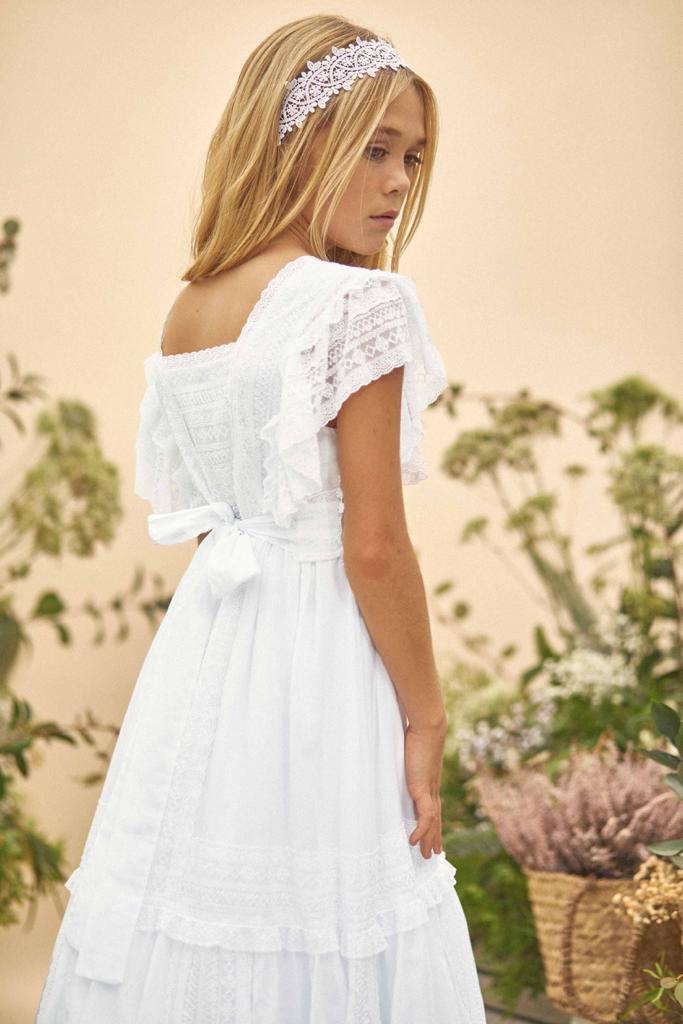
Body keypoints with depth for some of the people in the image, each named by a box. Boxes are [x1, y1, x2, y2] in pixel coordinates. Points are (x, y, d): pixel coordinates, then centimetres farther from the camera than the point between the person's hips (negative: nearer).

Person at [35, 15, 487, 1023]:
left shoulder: (186, 311, 8)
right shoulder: (361, 305, -15)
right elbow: (374, 545, -16)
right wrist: (425, 719, -7)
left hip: (204, 640, 8)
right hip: (319, 666, -7)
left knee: (189, 920, 15)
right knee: (322, 940, 3)